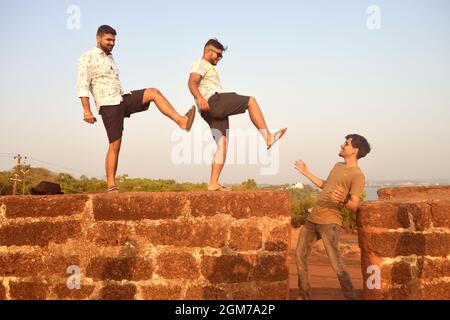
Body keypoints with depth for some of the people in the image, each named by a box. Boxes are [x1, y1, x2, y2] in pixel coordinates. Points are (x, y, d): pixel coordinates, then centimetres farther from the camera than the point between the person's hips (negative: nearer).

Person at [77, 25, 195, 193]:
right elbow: (82, 85, -10)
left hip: (123, 99, 6)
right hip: (108, 105, -6)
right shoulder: (87, 58, 0)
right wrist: (87, 111, -19)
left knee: (153, 92, -17)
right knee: (115, 145, -7)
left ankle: (181, 121, -28)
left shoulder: (110, 58, 23)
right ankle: (111, 186, 2)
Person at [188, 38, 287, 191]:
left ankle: (213, 183, -9)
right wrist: (199, 98, -34)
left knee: (223, 143, -1)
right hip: (213, 102, -10)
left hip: (214, 111, 10)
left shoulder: (208, 68, 34)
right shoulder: (200, 64, 2)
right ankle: (268, 137, -16)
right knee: (251, 101, -8)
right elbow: (192, 83, -16)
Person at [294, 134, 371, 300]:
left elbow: (354, 206, -18)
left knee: (336, 263, -15)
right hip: (312, 218, 9)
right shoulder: (338, 166, 16)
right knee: (300, 255, 13)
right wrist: (306, 173, 32)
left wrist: (343, 200, -39)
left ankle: (351, 297, -7)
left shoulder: (357, 175, -11)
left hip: (330, 222, -9)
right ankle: (305, 295, 26)